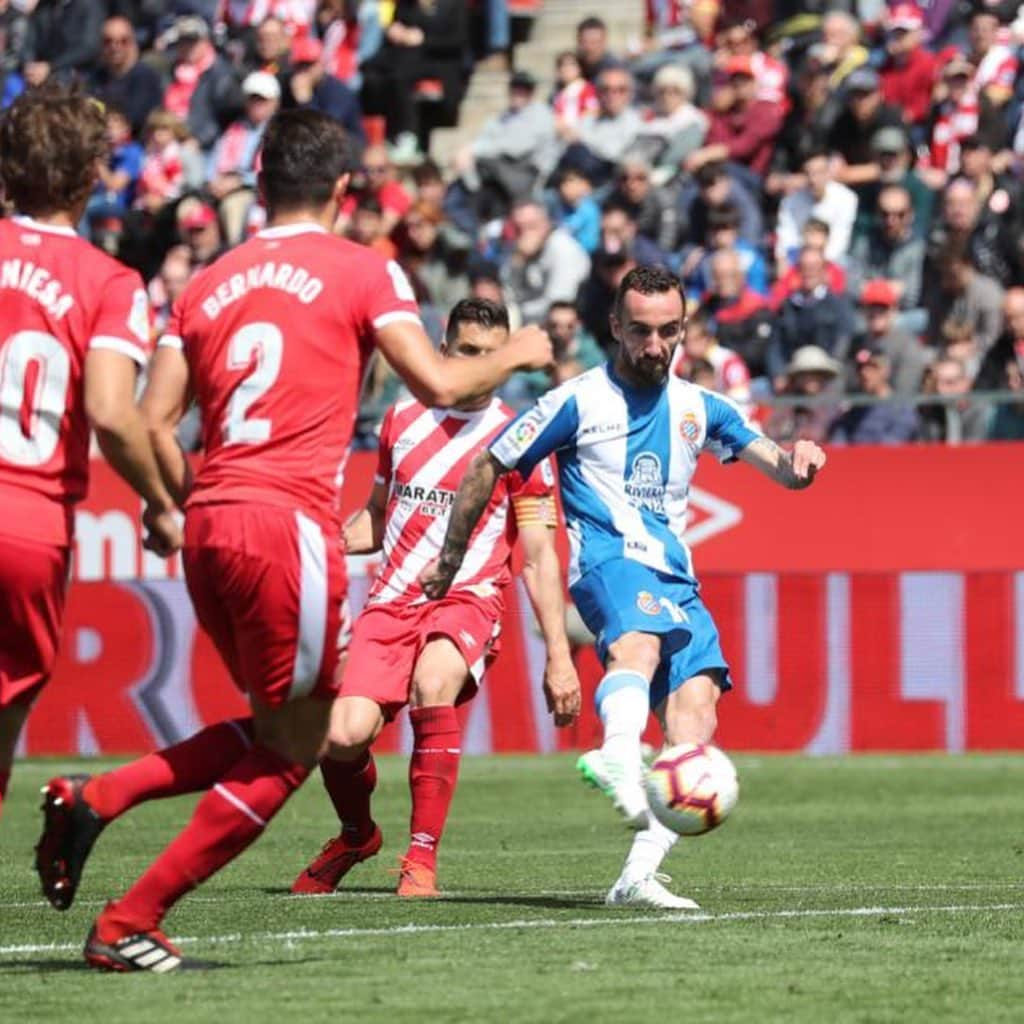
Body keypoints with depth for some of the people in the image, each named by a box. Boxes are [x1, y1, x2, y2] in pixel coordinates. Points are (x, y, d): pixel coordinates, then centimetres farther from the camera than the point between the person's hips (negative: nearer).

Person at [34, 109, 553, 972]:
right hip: (289, 524, -7)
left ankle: (92, 799, 4)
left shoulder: (209, 285, 15)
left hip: (210, 526, 7)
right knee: (288, 752, 4)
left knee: (271, 731, 21)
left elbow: (154, 423, 10)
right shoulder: (363, 272, 0)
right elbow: (438, 385, -6)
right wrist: (518, 355, 12)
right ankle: (128, 925, 0)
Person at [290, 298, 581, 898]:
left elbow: (540, 557, 2)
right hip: (393, 601, 3)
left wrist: (559, 658, -4)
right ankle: (357, 836, 19)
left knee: (433, 683, -37)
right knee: (343, 735, -17)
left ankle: (422, 858, -24)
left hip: (468, 600, -3)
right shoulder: (403, 421, 13)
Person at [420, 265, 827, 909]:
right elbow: (487, 468, 12)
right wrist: (451, 559, 16)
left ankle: (639, 875, -18)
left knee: (695, 717, -15)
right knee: (640, 640, -39)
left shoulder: (697, 408, 19)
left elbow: (781, 470, 14)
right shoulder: (579, 401, 5)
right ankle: (620, 757, -71)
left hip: (678, 581, 6)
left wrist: (797, 461, -12)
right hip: (609, 562, -6)